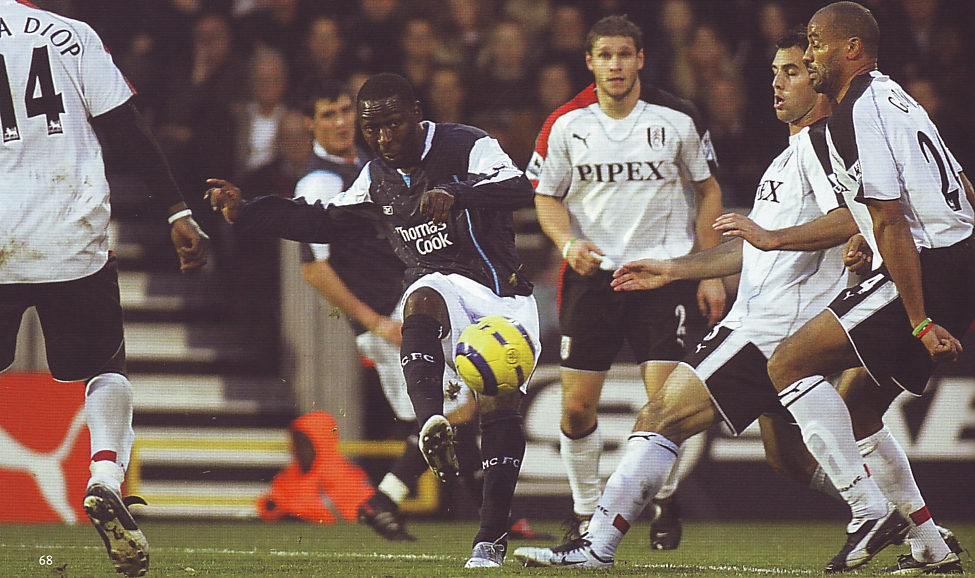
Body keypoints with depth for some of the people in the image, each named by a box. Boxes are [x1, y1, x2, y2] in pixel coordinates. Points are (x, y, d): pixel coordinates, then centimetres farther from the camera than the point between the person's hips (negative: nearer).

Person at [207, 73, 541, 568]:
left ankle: (491, 536, 1)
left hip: (501, 298, -2)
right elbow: (324, 222, 26)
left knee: (500, 412, -12)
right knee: (423, 299, -35)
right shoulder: (377, 178, 12)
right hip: (442, 287, 2)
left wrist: (457, 194, -43)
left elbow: (520, 190, -24)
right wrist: (243, 213, 18)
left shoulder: (467, 147, -7)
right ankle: (432, 426, -59)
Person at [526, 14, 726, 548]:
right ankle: (585, 510, 17)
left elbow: (707, 191, 11)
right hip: (591, 274, 1)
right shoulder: (565, 125, 0)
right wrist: (568, 242, -11)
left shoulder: (677, 119, -1)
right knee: (577, 405, -2)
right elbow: (547, 197, 10)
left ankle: (665, 500, 12)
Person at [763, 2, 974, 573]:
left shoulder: (855, 116, -13)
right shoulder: (895, 96, 19)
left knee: (790, 365, -10)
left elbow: (892, 226, -18)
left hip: (926, 270, -10)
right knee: (856, 409, 17)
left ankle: (871, 510, -15)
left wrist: (920, 322, -20)